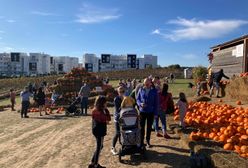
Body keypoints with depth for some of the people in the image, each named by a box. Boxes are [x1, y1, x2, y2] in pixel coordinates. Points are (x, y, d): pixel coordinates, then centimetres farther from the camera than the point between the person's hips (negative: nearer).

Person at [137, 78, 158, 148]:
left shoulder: (154, 91, -3)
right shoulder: (141, 90, -1)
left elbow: (156, 103, -1)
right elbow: (137, 99, 5)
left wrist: (155, 113, -4)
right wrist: (140, 104, -18)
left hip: (151, 112, 0)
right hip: (142, 111, 0)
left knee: (149, 127, 12)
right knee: (142, 127, 5)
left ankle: (148, 141, 27)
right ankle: (141, 142, 17)